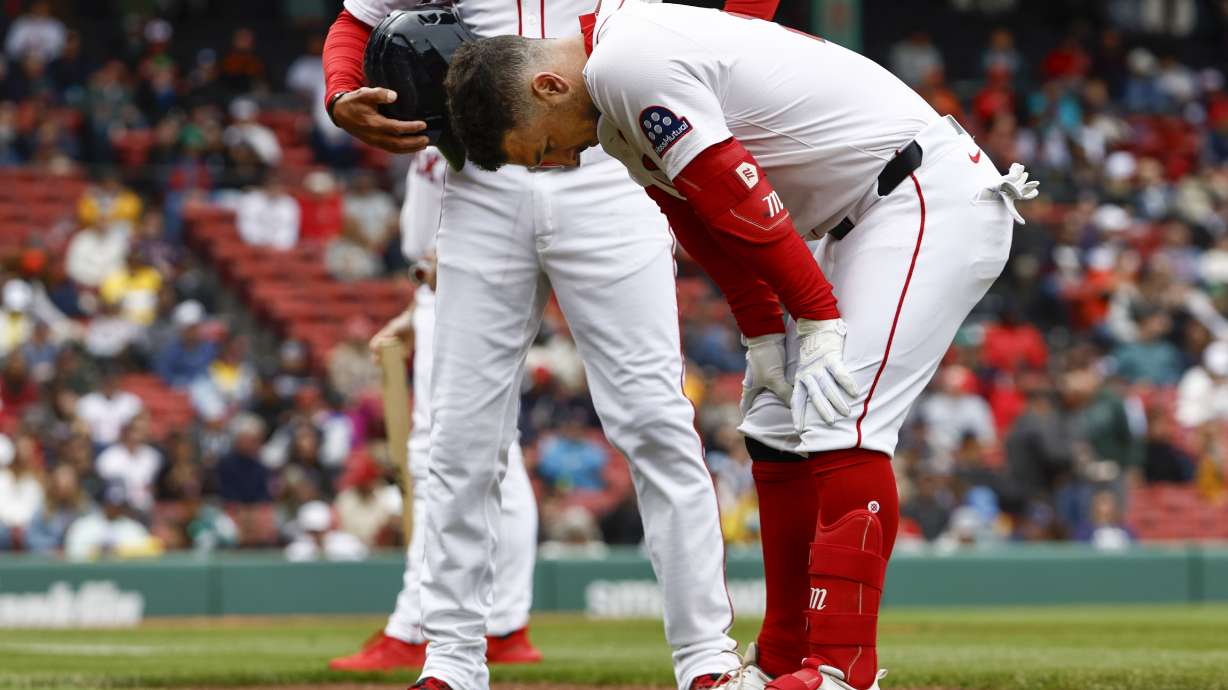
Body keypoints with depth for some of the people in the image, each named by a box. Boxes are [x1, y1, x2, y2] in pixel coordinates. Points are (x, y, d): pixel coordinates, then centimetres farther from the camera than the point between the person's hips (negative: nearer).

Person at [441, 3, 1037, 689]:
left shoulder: (627, 62, -20)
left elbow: (737, 200, -22)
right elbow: (705, 221, 15)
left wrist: (819, 318, -19)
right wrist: (764, 336, 9)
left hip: (934, 199, -11)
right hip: (859, 219, 11)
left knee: (842, 423, -20)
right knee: (780, 427, 13)